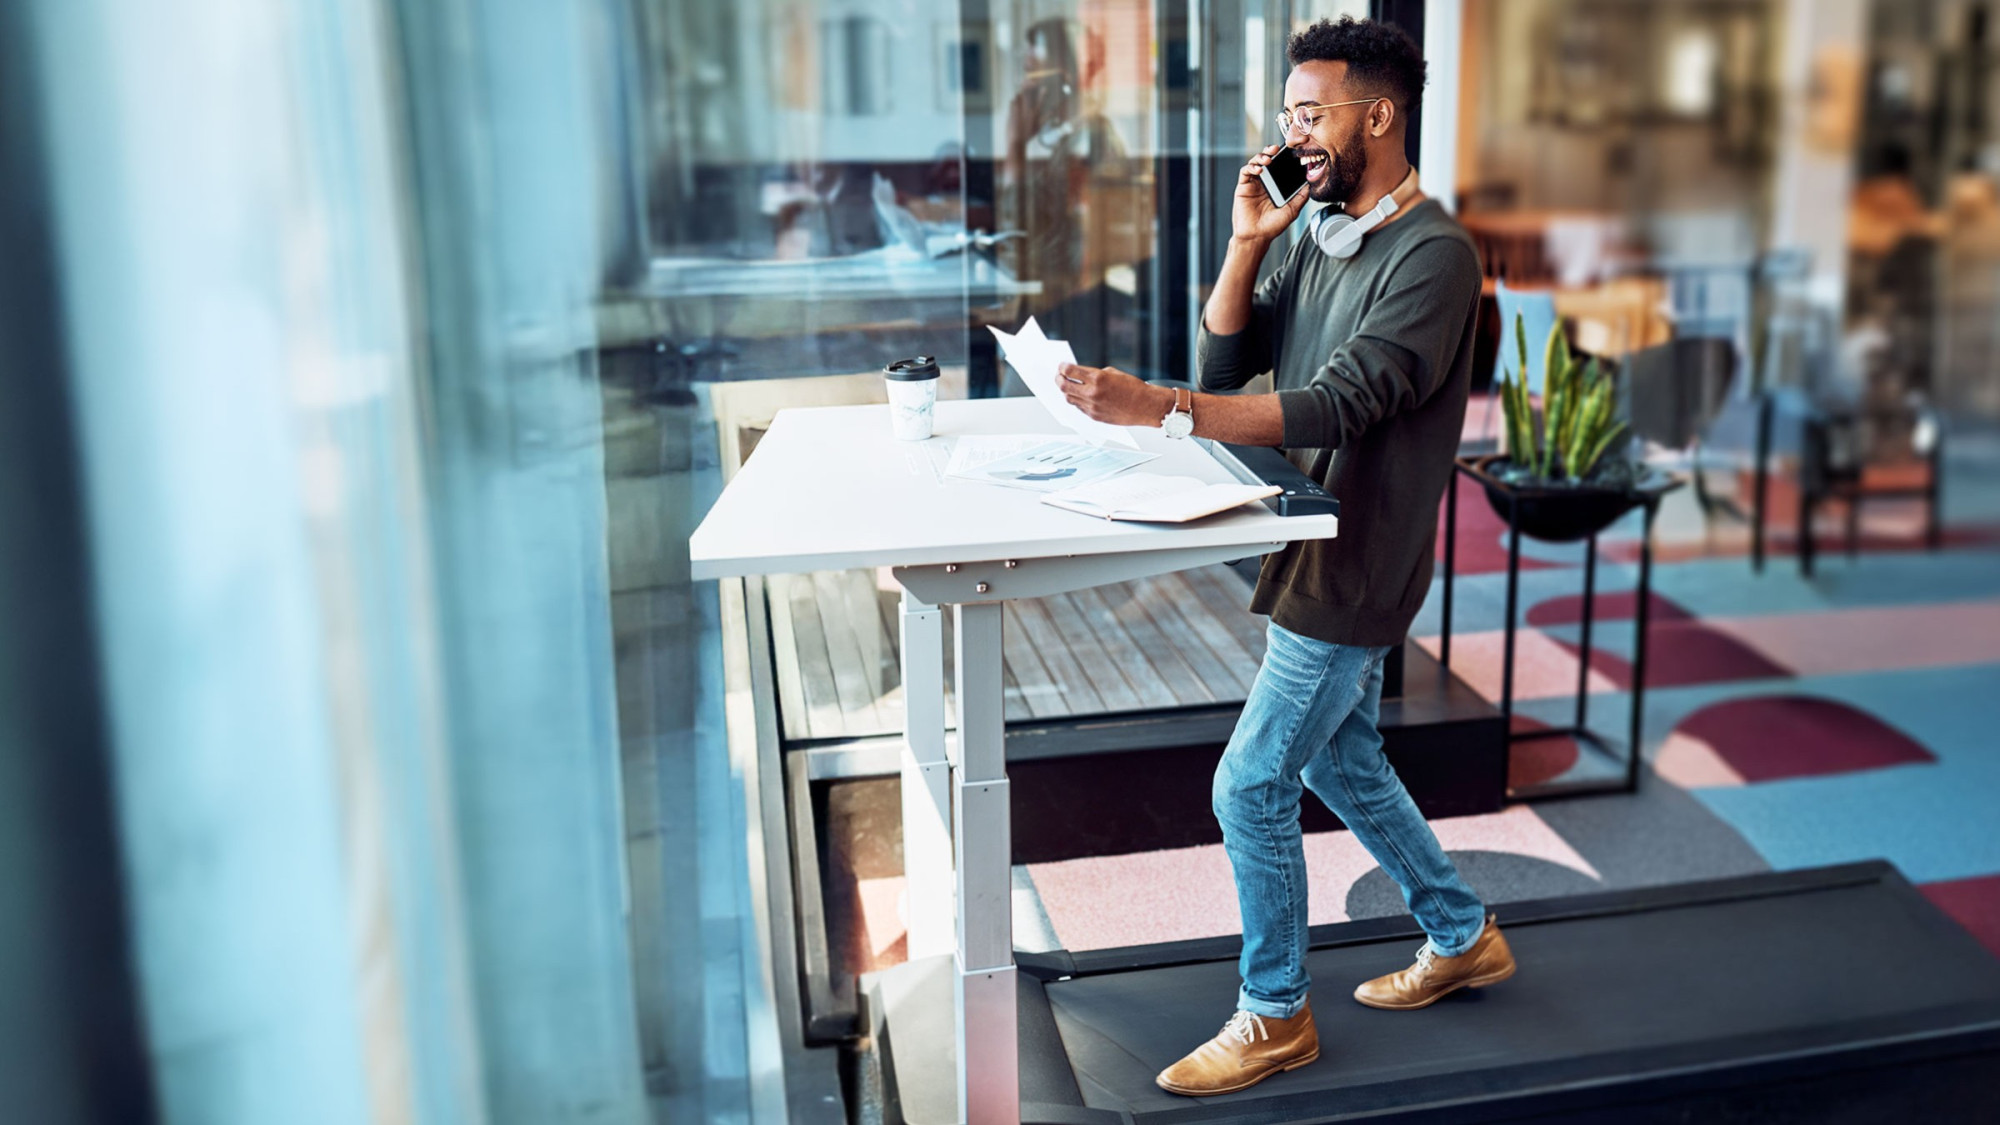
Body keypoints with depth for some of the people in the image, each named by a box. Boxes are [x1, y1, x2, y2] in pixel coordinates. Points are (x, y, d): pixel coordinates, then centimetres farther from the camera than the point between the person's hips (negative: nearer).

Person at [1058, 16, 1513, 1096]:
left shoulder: (1434, 255, -18)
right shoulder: (1319, 238, 10)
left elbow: (1338, 406, -29)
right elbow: (1223, 363, 8)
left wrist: (1157, 408, -39)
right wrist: (1246, 242, -7)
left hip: (1355, 572, -9)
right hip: (1315, 553, 9)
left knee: (1250, 787, -3)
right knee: (1342, 761, 21)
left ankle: (1274, 1016, 16)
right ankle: (1462, 937, 41)